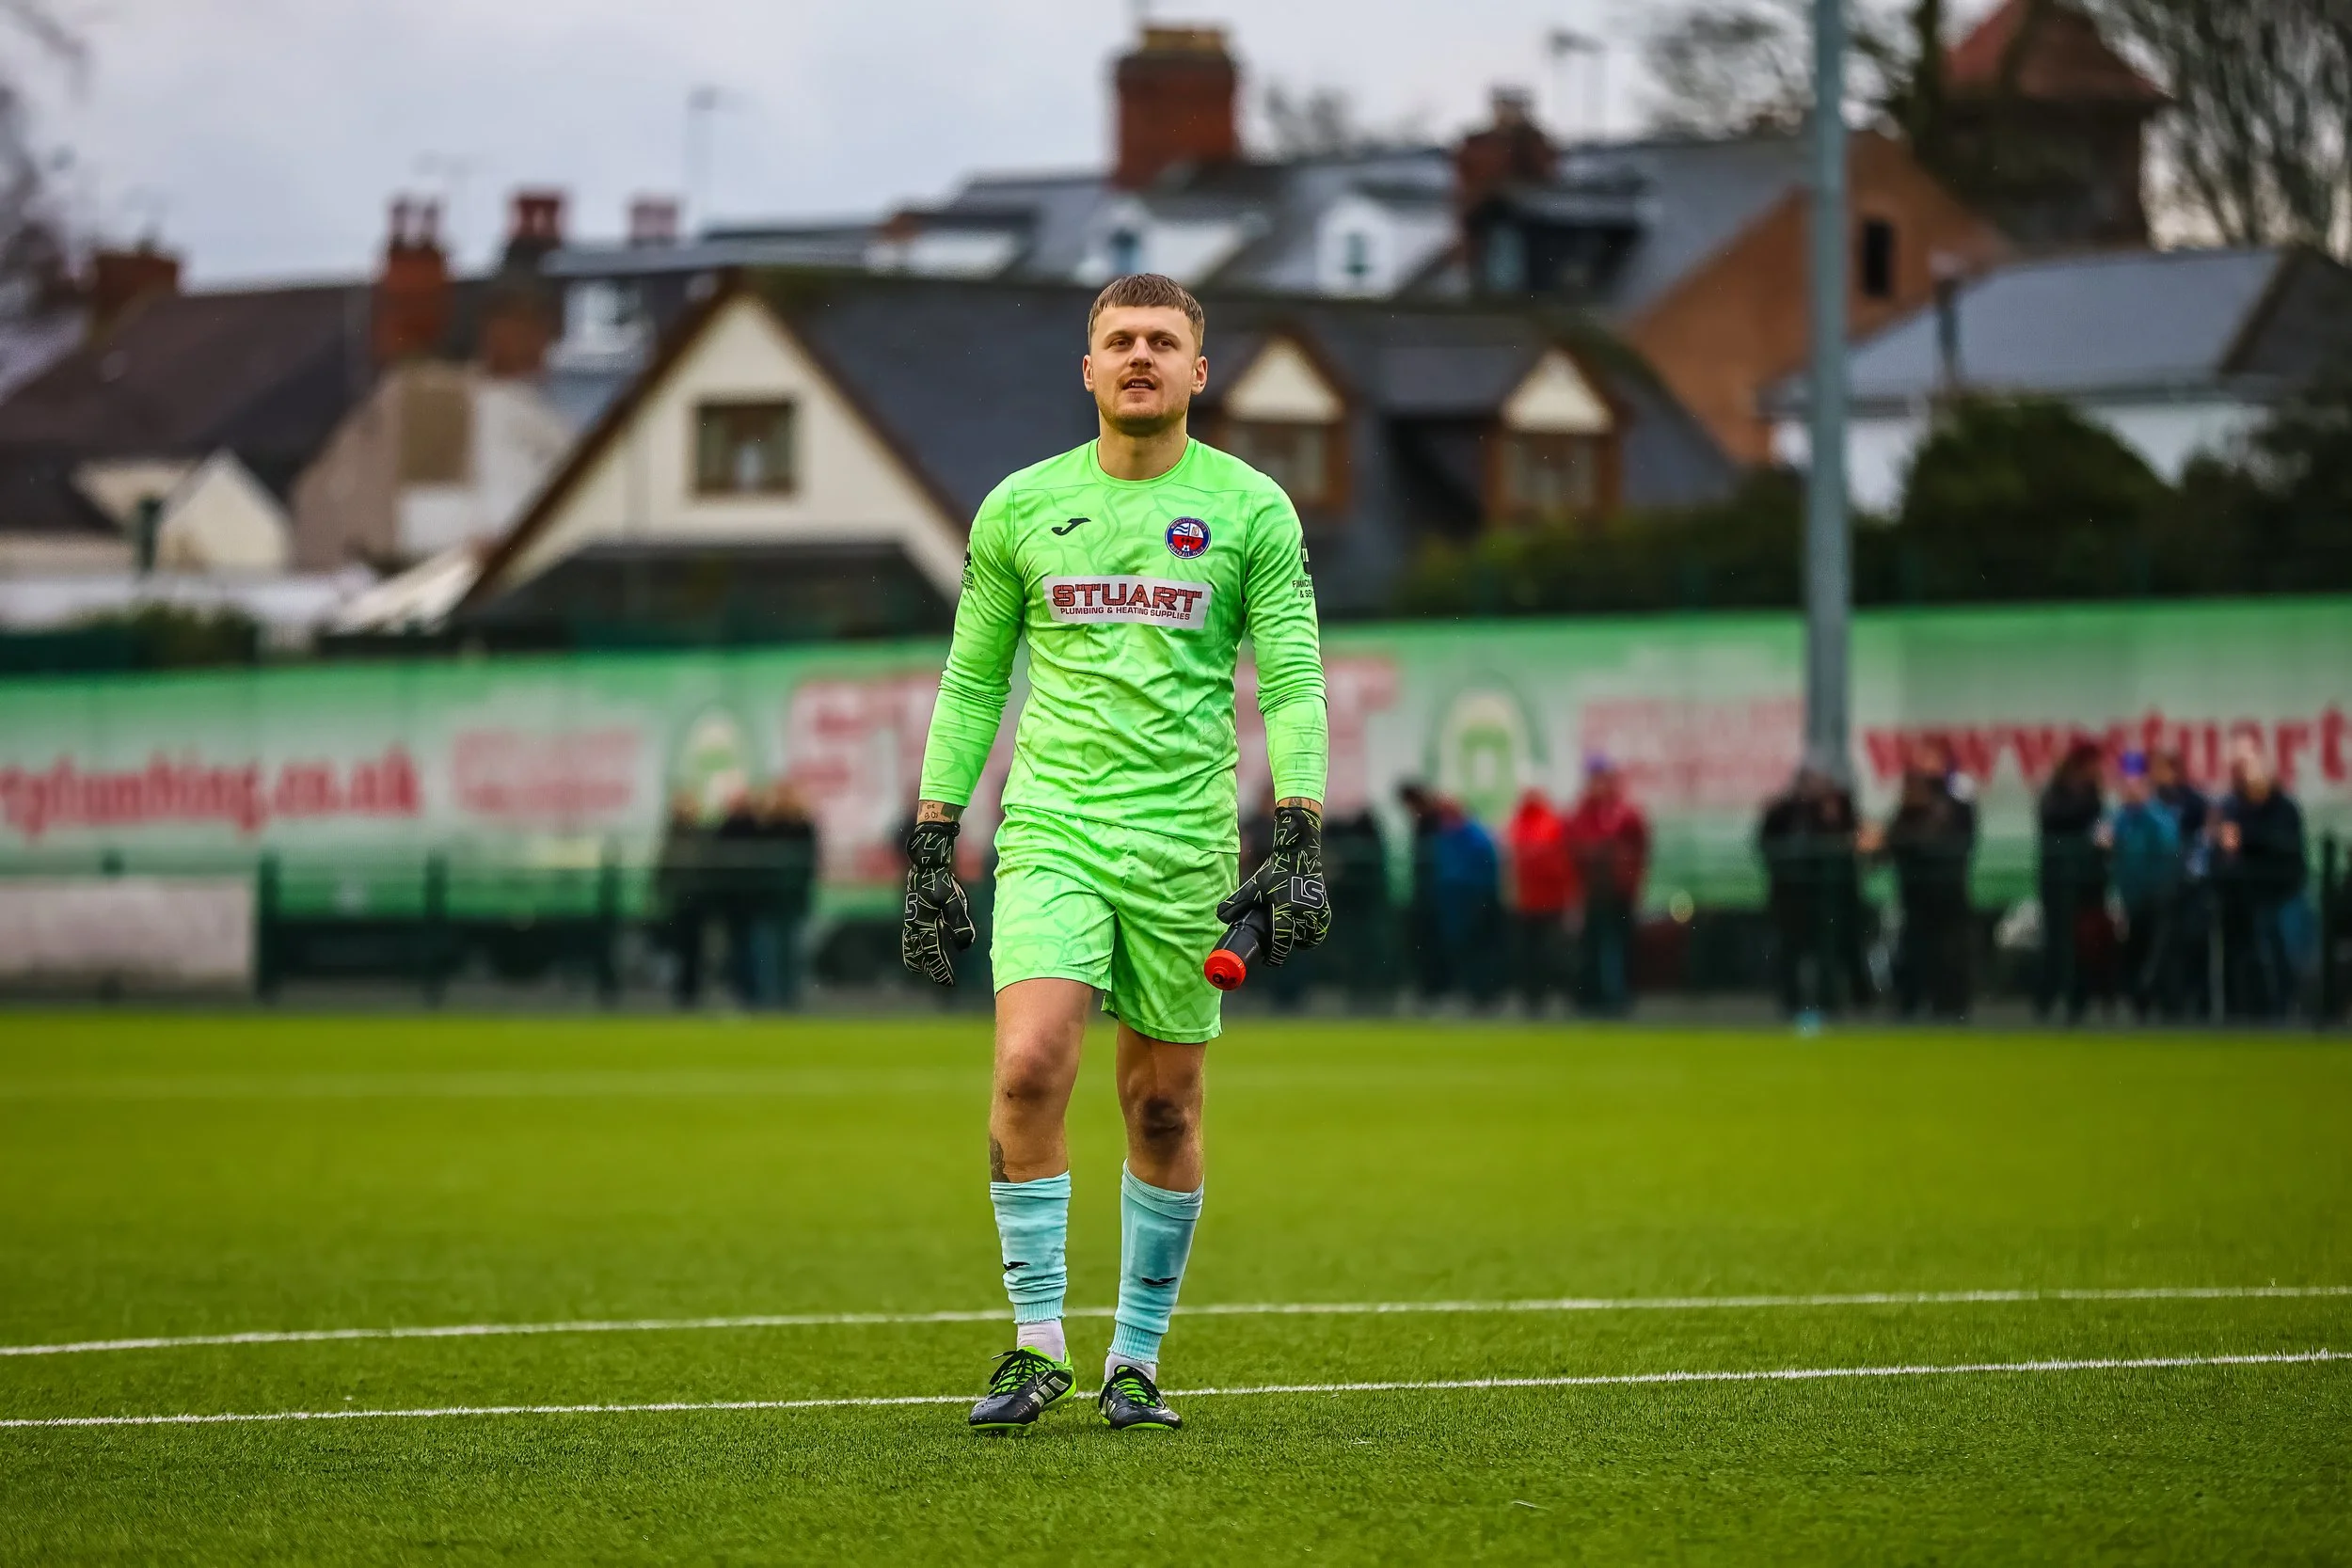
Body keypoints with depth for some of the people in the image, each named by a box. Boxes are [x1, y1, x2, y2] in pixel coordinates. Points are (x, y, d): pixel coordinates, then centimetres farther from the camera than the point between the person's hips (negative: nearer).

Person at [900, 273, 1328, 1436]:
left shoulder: (1251, 509, 4)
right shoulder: (1020, 508, 8)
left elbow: (1292, 684, 1)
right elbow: (971, 683, 13)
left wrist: (1298, 845, -10)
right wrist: (931, 847, 8)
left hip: (1185, 840, 0)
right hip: (1050, 828, 0)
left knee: (1164, 1106, 4)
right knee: (1028, 1067, -18)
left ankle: (1135, 1358, 17)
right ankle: (1038, 1342, -8)